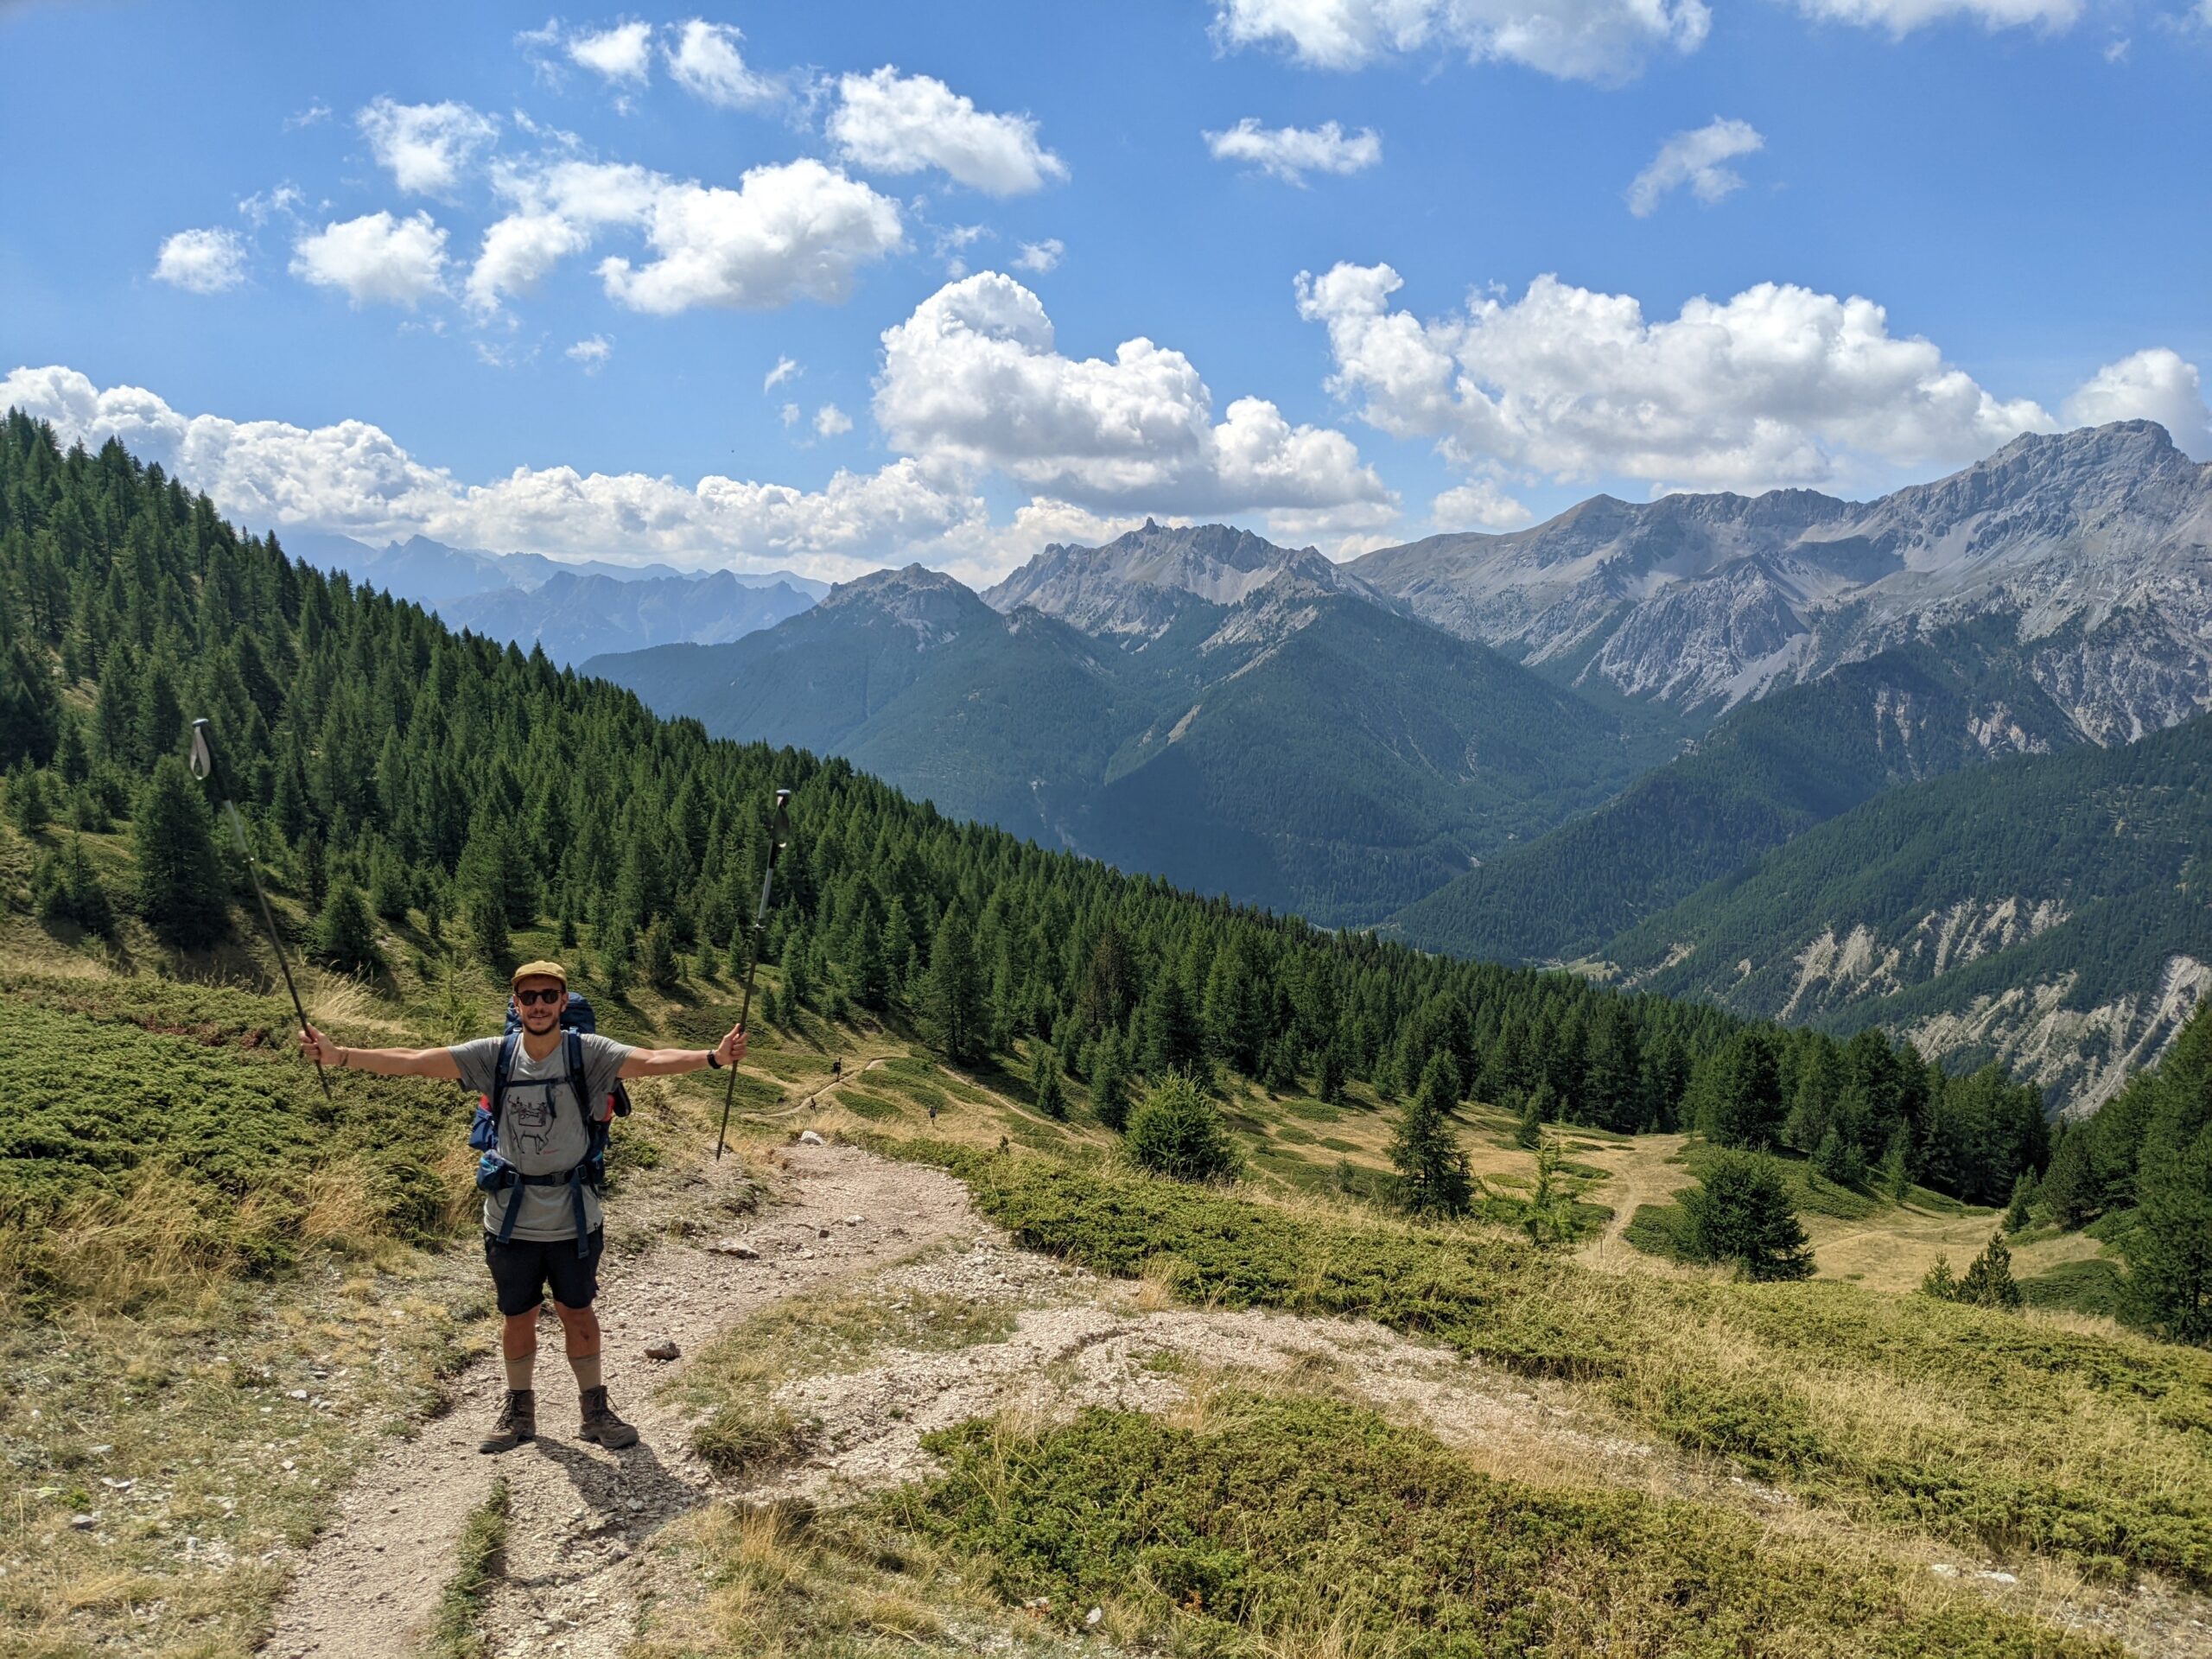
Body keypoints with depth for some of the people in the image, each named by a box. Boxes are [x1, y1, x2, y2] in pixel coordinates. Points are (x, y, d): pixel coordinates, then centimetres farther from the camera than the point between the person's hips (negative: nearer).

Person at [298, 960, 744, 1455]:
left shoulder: (588, 1054, -13)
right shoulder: (494, 1056, -6)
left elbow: (651, 1061, -28)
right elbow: (414, 1062, -10)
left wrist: (712, 1057, -46)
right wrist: (339, 1057, -19)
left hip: (574, 1218, -2)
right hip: (511, 1219, 2)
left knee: (577, 1312, 13)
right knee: (517, 1317, 17)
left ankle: (595, 1409, 30)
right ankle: (519, 1411, 37)